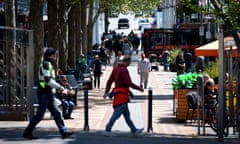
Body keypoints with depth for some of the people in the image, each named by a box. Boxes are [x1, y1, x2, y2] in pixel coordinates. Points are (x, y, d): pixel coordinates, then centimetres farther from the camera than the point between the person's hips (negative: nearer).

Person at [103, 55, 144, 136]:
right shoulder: (124, 70, -15)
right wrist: (139, 88, -9)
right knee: (117, 114, -8)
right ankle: (107, 130, -7)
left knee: (126, 114, 11)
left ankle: (134, 131, 16)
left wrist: (106, 92, 14)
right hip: (122, 95, -10)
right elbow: (129, 83, -19)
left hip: (117, 95, 10)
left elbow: (109, 81, 12)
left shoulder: (115, 69, 12)